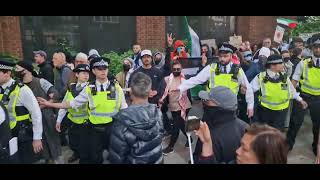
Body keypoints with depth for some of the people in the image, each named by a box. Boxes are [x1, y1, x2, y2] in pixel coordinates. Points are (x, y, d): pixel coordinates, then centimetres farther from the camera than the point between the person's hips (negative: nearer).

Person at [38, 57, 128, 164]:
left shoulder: (116, 87, -4)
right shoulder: (89, 89, -2)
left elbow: (124, 109, 0)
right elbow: (72, 104, 4)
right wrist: (50, 104, 1)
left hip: (113, 128, 0)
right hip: (94, 129, 1)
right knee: (94, 158, 16)